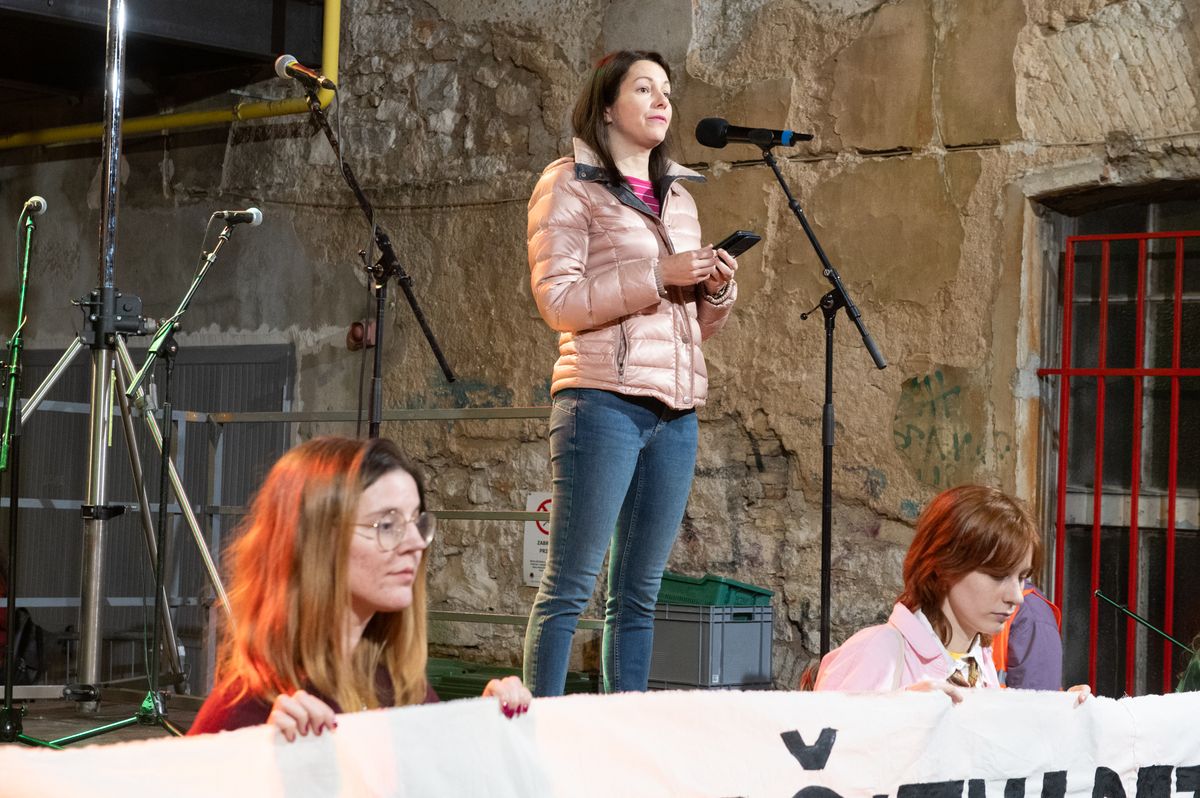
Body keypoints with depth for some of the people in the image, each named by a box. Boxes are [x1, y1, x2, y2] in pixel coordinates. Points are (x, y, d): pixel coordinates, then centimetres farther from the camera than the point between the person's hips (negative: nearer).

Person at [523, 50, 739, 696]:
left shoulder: (677, 195, 22)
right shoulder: (570, 185, 2)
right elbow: (557, 300, -9)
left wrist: (718, 287, 3)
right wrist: (657, 276, -15)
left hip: (677, 410, 6)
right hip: (603, 399, -6)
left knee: (639, 594, 7)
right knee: (569, 586, -7)